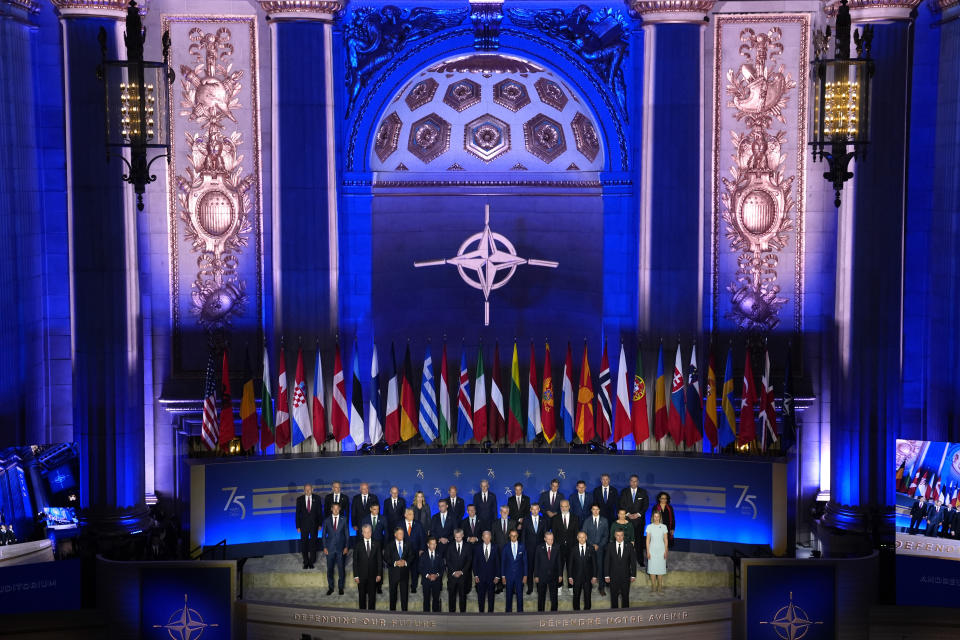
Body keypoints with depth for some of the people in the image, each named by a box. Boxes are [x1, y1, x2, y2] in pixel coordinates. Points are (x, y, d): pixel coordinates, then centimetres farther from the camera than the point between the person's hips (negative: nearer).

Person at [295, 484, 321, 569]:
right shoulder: (300, 499, 0)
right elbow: (297, 513, 1)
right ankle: (306, 562, 17)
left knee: (313, 543, 6)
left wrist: (320, 524, -3)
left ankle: (311, 562, 17)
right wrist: (298, 526, -3)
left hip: (314, 524, 0)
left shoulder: (316, 499, 0)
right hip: (304, 525, 0)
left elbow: (319, 512, 2)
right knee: (304, 544, 5)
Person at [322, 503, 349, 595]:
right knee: (330, 569, 6)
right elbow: (324, 535, 7)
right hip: (330, 549, 1)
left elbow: (346, 533, 4)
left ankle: (340, 587, 15)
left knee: (341, 569, 1)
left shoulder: (344, 519, 3)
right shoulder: (326, 521, 5)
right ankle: (330, 587, 19)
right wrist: (324, 547, 0)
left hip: (340, 548, -1)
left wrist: (346, 547, -2)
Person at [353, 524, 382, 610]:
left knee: (372, 595, 4)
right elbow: (355, 561, 1)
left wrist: (379, 574, -2)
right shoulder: (358, 545, 1)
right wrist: (356, 576, -6)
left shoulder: (376, 544, 4)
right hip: (362, 575, -1)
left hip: (373, 575, 1)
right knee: (362, 596, 6)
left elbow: (379, 560, 5)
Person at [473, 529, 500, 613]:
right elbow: (475, 563, 3)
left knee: (491, 596, 7)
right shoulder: (477, 547, 1)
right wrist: (475, 575, -3)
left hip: (491, 577, 0)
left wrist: (497, 576, -3)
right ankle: (481, 612, 16)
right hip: (480, 577, 0)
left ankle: (490, 612, 16)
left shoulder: (495, 547, 0)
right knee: (481, 597, 6)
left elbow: (497, 563, 1)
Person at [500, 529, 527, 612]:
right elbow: (503, 562, 4)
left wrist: (525, 575, -1)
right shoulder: (506, 547, 1)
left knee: (520, 595, 1)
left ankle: (520, 611, 9)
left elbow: (525, 561, 3)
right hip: (509, 575, 0)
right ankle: (508, 611, 13)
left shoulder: (522, 547, 2)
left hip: (519, 575, 0)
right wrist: (503, 576, -1)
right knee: (509, 595, 4)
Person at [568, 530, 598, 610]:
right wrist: (570, 577, -3)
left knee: (587, 596, 5)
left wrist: (594, 576, -4)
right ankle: (576, 611, 20)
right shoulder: (573, 549, 0)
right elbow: (570, 564, 2)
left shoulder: (591, 548, 0)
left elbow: (594, 563, 1)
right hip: (576, 577, 0)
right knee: (576, 596, 7)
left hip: (588, 577, 0)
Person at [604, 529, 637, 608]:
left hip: (625, 576, 0)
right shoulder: (610, 546, -3)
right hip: (613, 576, 0)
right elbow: (607, 562, -1)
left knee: (625, 596, 10)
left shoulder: (629, 546, -3)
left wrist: (633, 575, -3)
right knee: (614, 596, 8)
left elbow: (633, 562, 0)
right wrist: (607, 576, -5)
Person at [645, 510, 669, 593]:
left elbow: (666, 540, 3)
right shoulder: (649, 527, -1)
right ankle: (653, 586, 11)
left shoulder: (664, 527, -1)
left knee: (660, 568, 3)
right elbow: (648, 540, 1)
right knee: (652, 568, 1)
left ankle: (660, 586, 12)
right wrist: (648, 551, -3)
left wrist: (666, 551, -1)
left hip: (661, 550, 0)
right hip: (652, 550, 0)